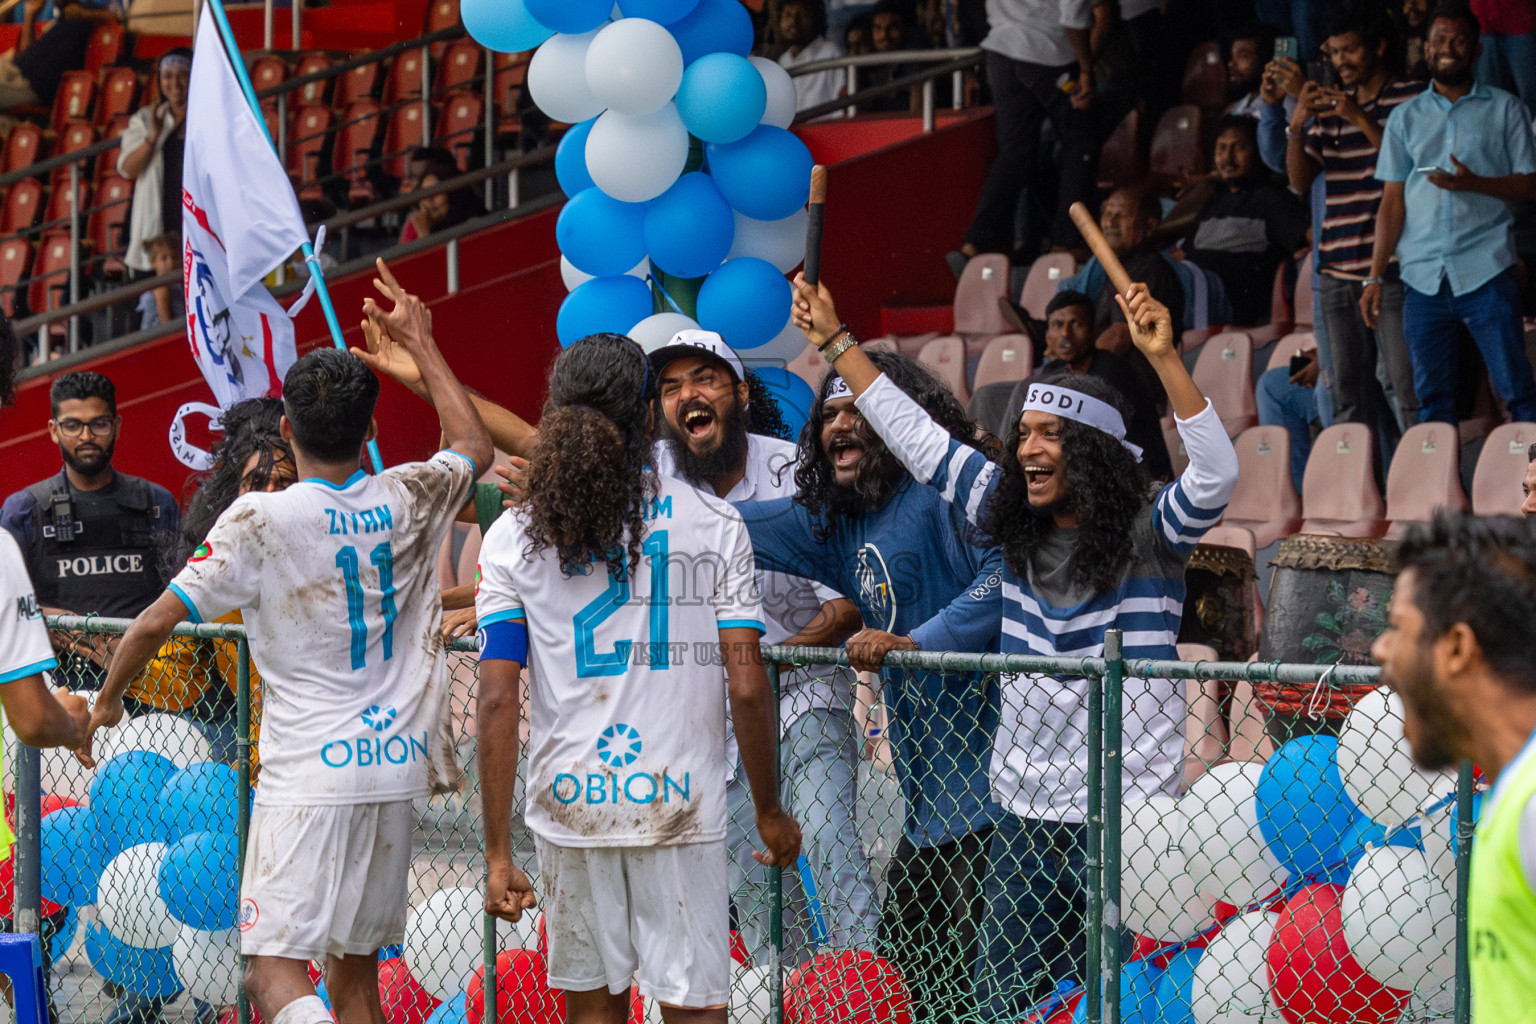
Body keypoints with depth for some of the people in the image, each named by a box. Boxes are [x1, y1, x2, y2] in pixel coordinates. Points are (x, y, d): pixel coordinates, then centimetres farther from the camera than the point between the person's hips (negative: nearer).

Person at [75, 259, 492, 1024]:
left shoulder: (260, 521, -11)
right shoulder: (409, 502, 4)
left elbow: (158, 621, -6)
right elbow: (475, 447, 27)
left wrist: (105, 703, 12)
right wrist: (420, 344, 34)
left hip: (308, 775, -6)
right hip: (396, 766, 6)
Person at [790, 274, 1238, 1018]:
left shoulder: (1149, 537, -8)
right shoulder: (1016, 524, 8)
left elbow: (1216, 473, -26)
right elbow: (916, 437, 14)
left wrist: (1162, 359, -35)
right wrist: (835, 341, 16)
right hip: (1025, 809, 6)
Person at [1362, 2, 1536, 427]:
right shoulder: (1405, 117, 14)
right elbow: (1392, 200, 11)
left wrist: (1472, 182, -15)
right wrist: (1376, 277, 2)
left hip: (1486, 270, -3)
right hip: (1423, 275, 3)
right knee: (1432, 398, 3)